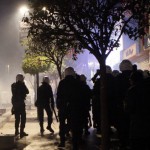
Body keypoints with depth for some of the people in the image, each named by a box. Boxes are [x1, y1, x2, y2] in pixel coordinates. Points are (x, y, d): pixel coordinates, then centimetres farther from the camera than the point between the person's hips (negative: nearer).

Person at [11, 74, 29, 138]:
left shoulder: (13, 85, 7)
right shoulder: (21, 85, -12)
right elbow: (27, 92, -5)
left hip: (14, 102, 7)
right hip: (20, 102, -7)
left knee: (17, 117, 17)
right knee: (23, 117, -1)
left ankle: (16, 131, 22)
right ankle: (22, 132, -6)